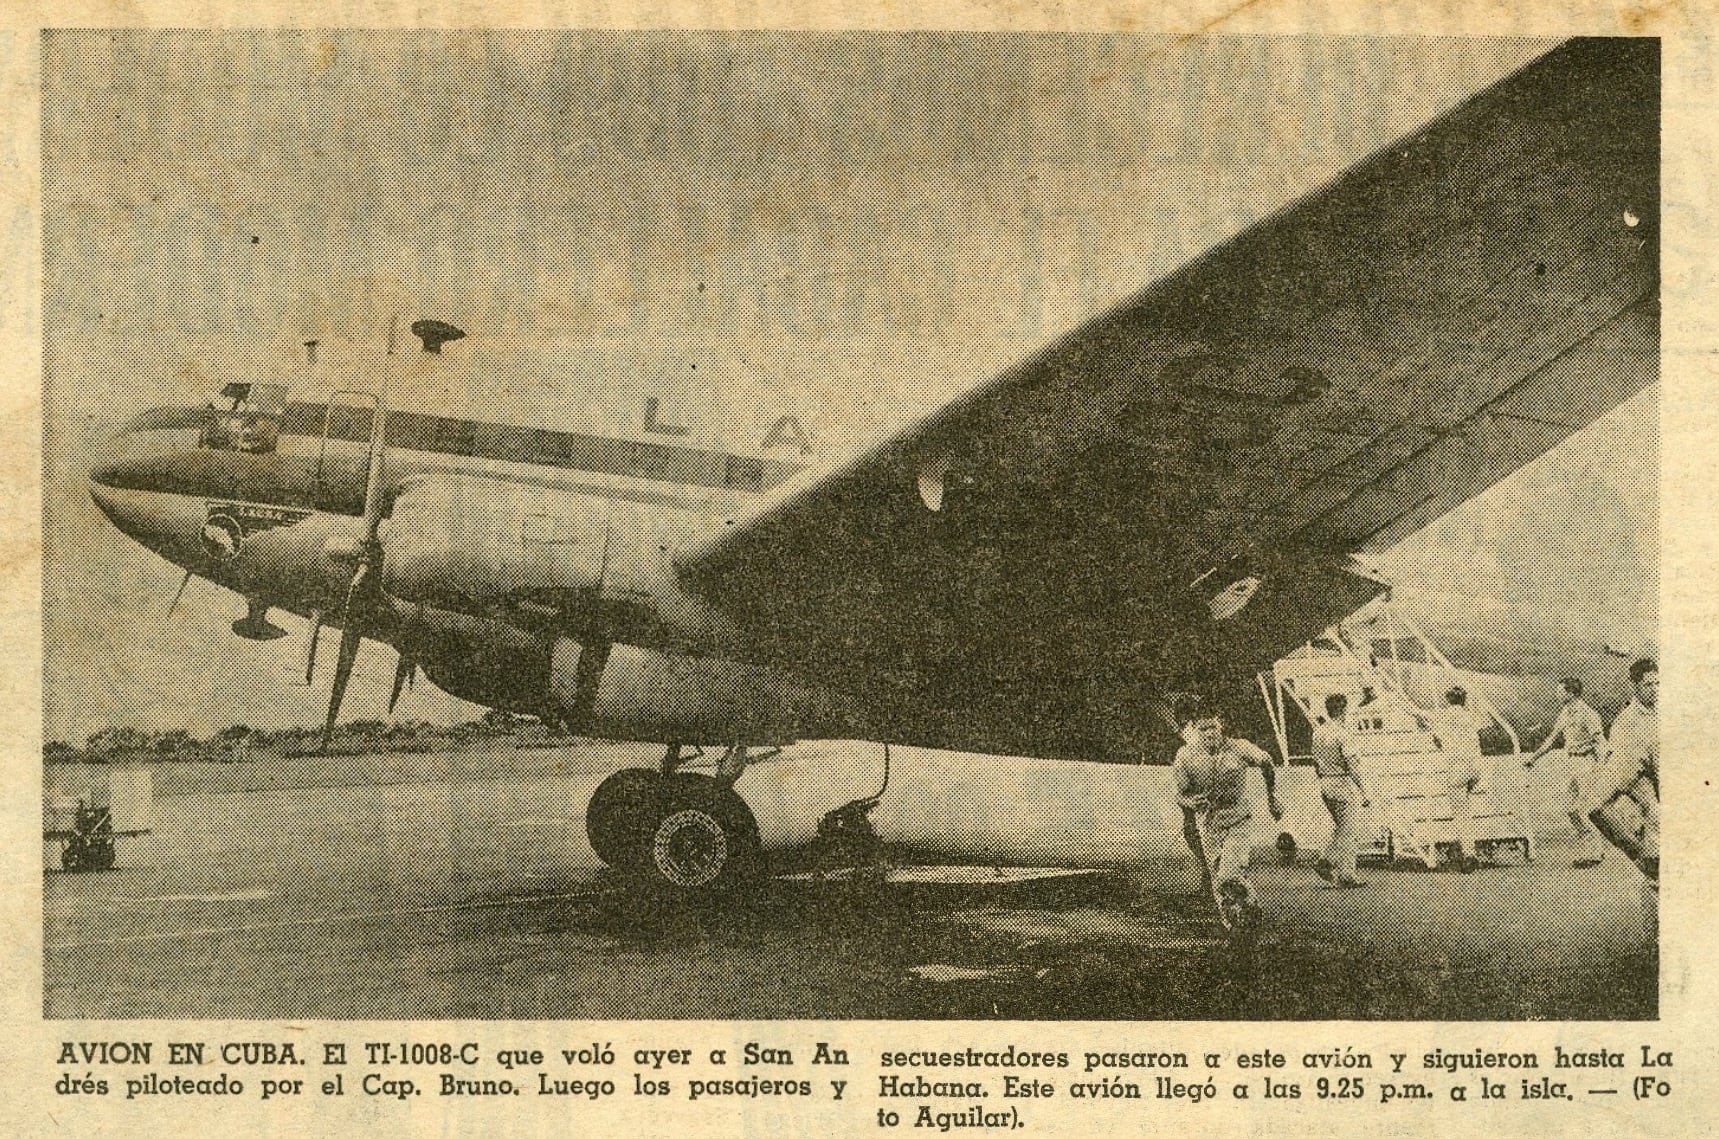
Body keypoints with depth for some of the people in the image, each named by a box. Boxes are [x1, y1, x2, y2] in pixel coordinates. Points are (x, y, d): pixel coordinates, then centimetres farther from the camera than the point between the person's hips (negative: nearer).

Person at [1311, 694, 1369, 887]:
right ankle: (1346, 875, 1)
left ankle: (1327, 861, 7)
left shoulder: (1318, 731, 6)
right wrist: (1363, 791, -13)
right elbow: (1350, 766, -18)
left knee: (1340, 828, 19)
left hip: (1325, 785, 8)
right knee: (1349, 832, 0)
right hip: (1343, 784, -8)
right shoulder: (1341, 734, -17)